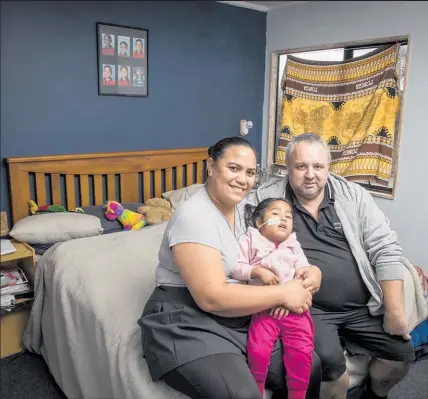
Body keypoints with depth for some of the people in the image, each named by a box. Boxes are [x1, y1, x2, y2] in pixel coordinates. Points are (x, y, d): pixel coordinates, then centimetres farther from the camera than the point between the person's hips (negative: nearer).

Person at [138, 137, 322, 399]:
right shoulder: (194, 216, -19)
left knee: (309, 366, 1)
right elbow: (212, 298, -26)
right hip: (188, 325, -7)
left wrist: (307, 271, -8)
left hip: (242, 320, 8)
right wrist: (282, 294, -18)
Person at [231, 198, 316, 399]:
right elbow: (235, 268, -3)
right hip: (264, 308, -2)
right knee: (258, 350, -17)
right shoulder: (250, 241, 7)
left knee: (301, 352, -13)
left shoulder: (293, 246, 18)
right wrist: (258, 271, -16)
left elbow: (304, 275, 7)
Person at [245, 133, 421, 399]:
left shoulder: (354, 195, 2)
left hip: (363, 306, 4)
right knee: (330, 362, -25)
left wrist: (395, 309, -4)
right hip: (309, 307, -3)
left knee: (402, 354, 0)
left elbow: (386, 249, 1)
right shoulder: (267, 198, -5)